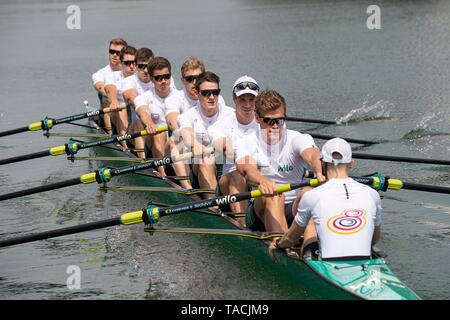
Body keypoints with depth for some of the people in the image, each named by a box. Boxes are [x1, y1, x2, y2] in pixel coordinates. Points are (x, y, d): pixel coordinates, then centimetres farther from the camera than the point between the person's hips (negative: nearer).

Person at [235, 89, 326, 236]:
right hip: (261, 212, 0)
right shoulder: (247, 143, 1)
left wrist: (319, 172, -51)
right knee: (273, 196, -33)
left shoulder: (297, 139, -1)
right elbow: (246, 168, -22)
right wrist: (262, 181, -47)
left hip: (295, 208, 0)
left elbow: (311, 154, -25)